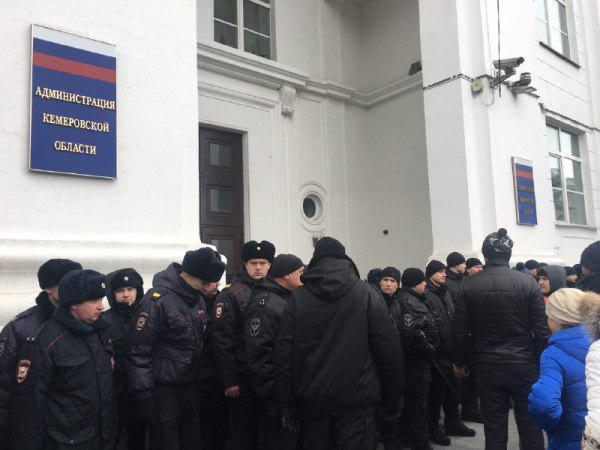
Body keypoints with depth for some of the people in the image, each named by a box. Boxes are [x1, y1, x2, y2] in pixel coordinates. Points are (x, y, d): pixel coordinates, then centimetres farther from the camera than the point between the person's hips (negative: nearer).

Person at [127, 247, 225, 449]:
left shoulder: (199, 298, 6)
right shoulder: (157, 300, -19)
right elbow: (138, 351, -18)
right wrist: (143, 395, -17)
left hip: (191, 385, 7)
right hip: (163, 389, -7)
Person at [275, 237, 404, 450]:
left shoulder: (297, 297, 1)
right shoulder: (367, 293, -3)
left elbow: (283, 353, -1)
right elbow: (388, 348, -5)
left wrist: (288, 405, 6)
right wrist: (394, 400, 4)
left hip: (312, 403, 2)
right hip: (357, 401, -2)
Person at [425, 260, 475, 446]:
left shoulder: (445, 292, 13)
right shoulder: (426, 294, -15)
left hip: (450, 351, 8)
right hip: (437, 353, -8)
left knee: (454, 389, 18)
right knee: (437, 391, 3)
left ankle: (452, 423, 35)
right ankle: (433, 429, 19)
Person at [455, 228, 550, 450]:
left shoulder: (468, 285, -7)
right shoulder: (528, 282, -9)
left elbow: (460, 331, -4)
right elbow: (541, 330, -8)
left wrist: (459, 362, 9)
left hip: (487, 367, 1)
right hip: (524, 365, 0)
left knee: (494, 431, 11)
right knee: (530, 426, 14)